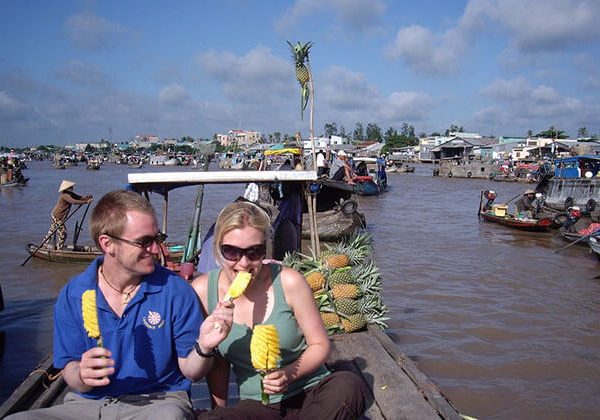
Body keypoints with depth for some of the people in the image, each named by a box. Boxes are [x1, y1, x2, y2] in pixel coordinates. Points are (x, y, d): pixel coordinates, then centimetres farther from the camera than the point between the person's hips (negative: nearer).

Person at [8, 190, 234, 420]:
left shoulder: (176, 290, -6)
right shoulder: (72, 296, -1)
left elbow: (190, 371, -2)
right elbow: (69, 371, 3)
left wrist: (204, 348, -24)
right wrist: (83, 376, -21)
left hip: (159, 402, -2)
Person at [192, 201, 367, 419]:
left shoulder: (289, 282, -13)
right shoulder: (202, 290, -7)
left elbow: (320, 345, -3)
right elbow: (217, 363, 7)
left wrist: (289, 374, -19)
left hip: (309, 395, 1)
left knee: (349, 387, -32)